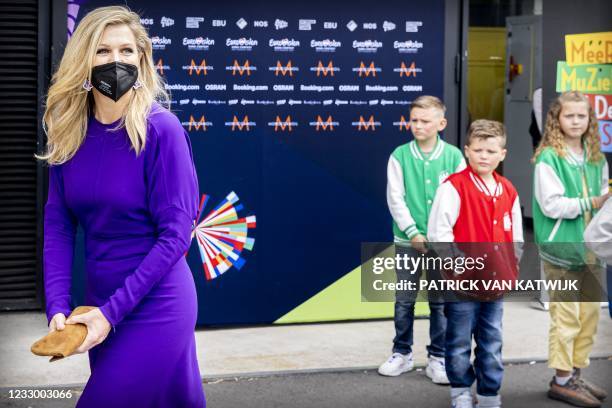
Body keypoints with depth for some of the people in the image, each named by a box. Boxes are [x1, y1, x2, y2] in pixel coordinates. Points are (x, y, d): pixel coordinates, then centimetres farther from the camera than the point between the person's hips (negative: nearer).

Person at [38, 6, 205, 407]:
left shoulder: (160, 129, -16)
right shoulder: (68, 133, 0)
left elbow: (175, 234, -17)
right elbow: (58, 225, 1)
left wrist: (112, 312, -18)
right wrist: (57, 307, -12)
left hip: (156, 306, -5)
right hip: (100, 302, 5)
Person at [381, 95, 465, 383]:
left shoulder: (454, 156, -2)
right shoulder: (400, 156, -3)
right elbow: (395, 199, -5)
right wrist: (413, 233, -12)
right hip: (408, 239, 0)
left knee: (440, 302, 6)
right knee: (404, 300, 8)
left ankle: (438, 358, 17)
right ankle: (402, 353, 23)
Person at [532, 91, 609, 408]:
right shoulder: (548, 158, -9)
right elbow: (551, 204, -15)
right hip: (561, 248, -7)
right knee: (566, 316, -4)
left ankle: (575, 374, 22)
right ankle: (562, 380, 6)